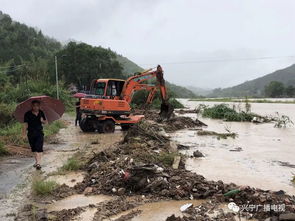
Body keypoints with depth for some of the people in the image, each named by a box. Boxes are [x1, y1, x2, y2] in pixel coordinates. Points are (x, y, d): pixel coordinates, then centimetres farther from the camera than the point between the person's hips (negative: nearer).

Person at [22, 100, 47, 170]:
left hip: (39, 133, 0)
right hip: (31, 133, 0)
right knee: (34, 148, 12)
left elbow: (46, 122, 13)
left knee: (39, 148, -11)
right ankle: (36, 161, 28)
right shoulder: (28, 114, -4)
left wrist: (43, 121, -10)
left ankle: (38, 163, -13)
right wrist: (24, 133, -17)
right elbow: (25, 124, -8)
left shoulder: (41, 113, 4)